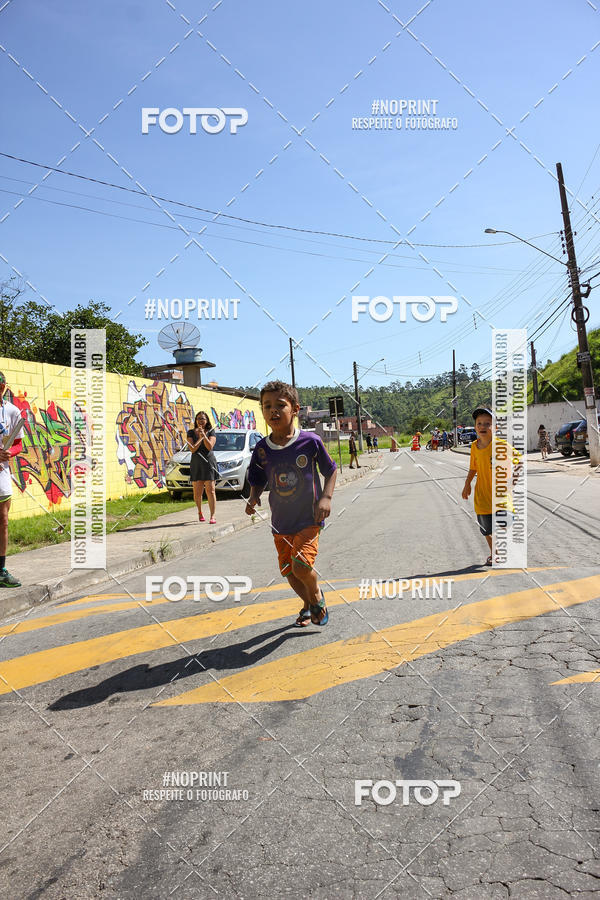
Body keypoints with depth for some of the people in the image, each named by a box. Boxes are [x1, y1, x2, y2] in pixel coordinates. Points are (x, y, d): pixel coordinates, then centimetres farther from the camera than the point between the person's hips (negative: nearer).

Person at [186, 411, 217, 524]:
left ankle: (212, 516, -10)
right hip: (196, 464, 2)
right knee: (197, 492, 4)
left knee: (210, 490, -8)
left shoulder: (211, 432, 4)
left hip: (209, 463, -2)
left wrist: (204, 435, -17)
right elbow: (192, 449, -4)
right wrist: (200, 438, -8)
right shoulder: (191, 432, 7)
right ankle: (200, 512, 29)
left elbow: (210, 447, -10)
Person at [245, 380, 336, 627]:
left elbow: (330, 471, 1)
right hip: (280, 522, 4)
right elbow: (257, 481, 10)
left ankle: (317, 595, 13)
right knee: (289, 572, 12)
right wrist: (253, 498, -11)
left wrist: (326, 497, -12)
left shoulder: (310, 441, -12)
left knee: (301, 565, -21)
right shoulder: (261, 449, -4)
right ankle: (308, 605, 42)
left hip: (309, 518, -4)